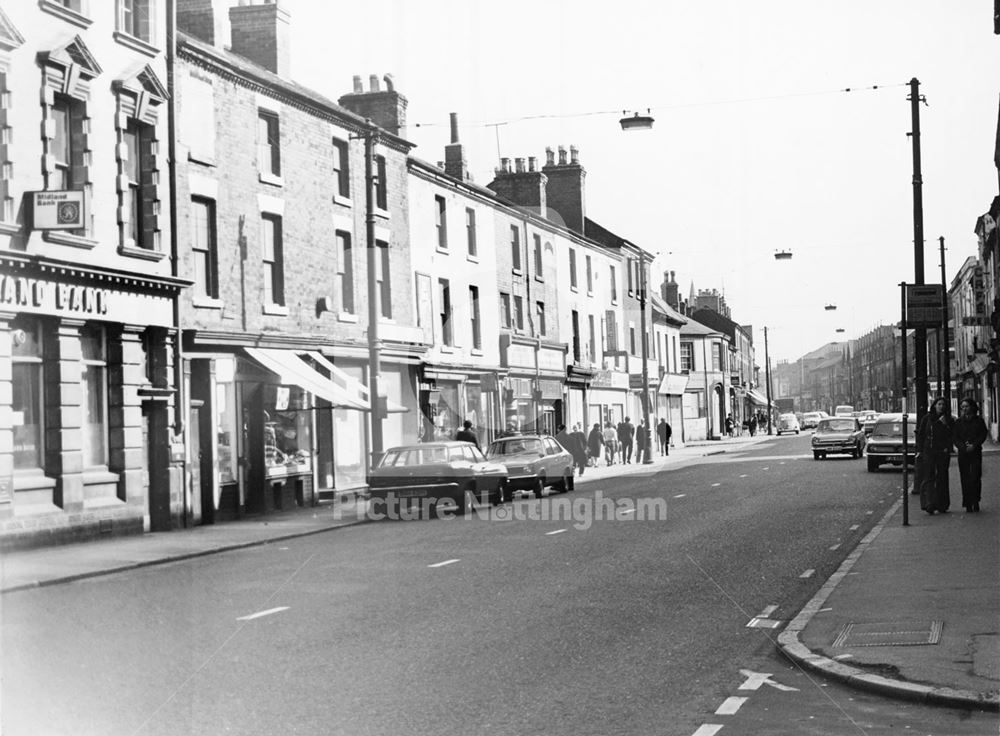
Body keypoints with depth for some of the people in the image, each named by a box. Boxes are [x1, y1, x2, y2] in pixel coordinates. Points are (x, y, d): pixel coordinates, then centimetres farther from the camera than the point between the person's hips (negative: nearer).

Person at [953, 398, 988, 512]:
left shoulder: (979, 420, 7)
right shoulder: (958, 422, 10)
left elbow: (984, 434, 2)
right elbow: (955, 438, 5)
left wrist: (974, 445, -11)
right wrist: (964, 447, -11)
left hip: (976, 452, -1)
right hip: (963, 453, 1)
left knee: (975, 477, -10)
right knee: (965, 478, -3)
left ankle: (975, 502, -2)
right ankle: (968, 504, 0)